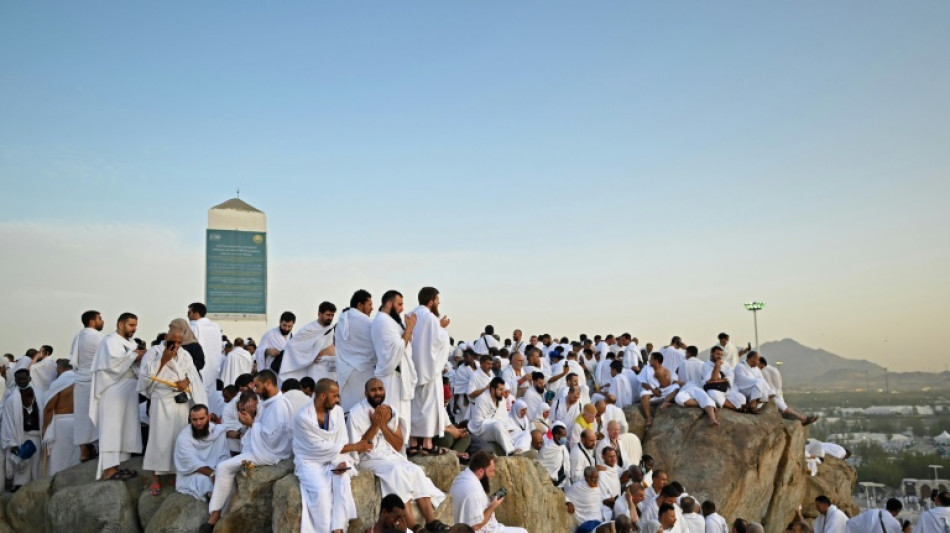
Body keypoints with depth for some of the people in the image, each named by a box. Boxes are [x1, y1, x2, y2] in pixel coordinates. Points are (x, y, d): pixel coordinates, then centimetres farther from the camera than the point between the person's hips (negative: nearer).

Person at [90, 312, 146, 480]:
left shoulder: (131, 343, 18)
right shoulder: (110, 341, -7)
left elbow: (136, 366, 13)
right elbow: (114, 361, -23)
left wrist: (141, 358, -8)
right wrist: (135, 355, -13)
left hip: (127, 391, 9)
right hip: (114, 391, -9)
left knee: (124, 428, 7)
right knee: (112, 428, -9)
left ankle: (113, 465, 10)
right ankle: (109, 469, -10)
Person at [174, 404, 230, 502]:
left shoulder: (218, 431, -5)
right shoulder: (183, 436, -13)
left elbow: (224, 456, -9)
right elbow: (193, 463, -23)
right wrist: (211, 474, -38)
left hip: (213, 469, 3)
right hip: (190, 475, -3)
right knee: (204, 479, -34)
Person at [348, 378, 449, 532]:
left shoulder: (391, 412, 8)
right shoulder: (357, 413, -8)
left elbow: (398, 446, 3)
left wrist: (384, 425, -11)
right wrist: (375, 425, -16)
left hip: (392, 456, 6)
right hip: (369, 459, -5)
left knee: (416, 471, -21)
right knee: (396, 470, -32)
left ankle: (431, 520, -24)